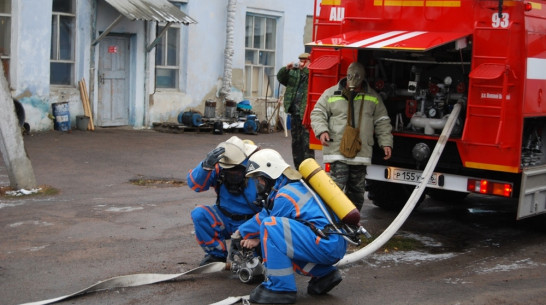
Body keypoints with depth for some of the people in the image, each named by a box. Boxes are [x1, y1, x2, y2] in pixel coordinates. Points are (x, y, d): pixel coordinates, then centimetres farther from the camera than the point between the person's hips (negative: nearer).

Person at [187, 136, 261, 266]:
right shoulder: (219, 168, -10)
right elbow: (195, 184, -18)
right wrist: (206, 165, -38)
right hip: (225, 220, 4)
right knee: (199, 213, -22)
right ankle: (216, 254, -3)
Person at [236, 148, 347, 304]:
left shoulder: (285, 195, -12)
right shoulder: (294, 184, 19)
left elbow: (270, 223, -2)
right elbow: (264, 214, 24)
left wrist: (257, 239, 17)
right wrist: (241, 232, 24)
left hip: (326, 245, -11)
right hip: (336, 246, 11)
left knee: (270, 226, -18)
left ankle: (280, 288, -14)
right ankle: (323, 274, 16)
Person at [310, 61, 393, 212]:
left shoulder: (373, 97, 12)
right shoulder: (331, 93, 5)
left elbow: (382, 122, 14)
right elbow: (317, 113, 5)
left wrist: (386, 143, 4)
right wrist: (322, 131, -13)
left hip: (361, 153, 3)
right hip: (337, 151, -3)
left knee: (357, 189, 10)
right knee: (338, 187, -12)